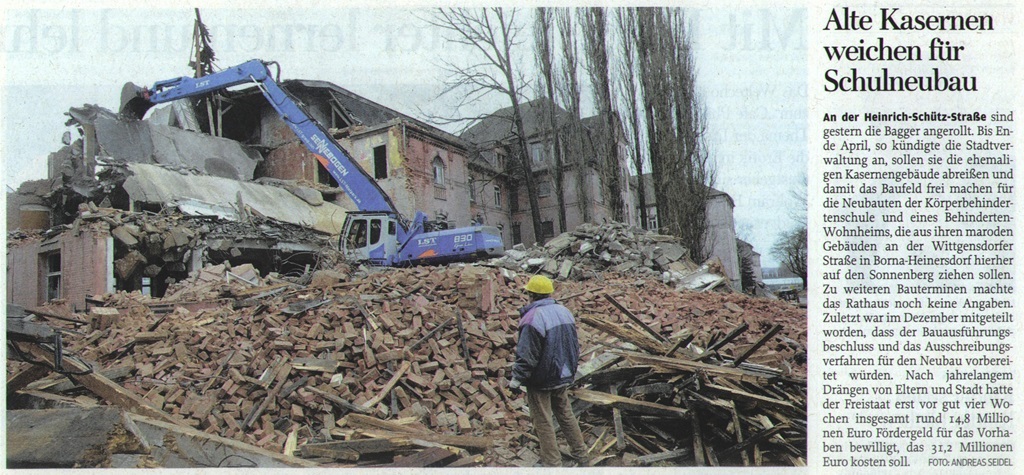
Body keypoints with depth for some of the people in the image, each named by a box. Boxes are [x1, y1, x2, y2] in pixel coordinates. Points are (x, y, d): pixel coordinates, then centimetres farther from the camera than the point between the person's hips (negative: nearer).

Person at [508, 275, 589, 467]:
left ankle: (552, 463, 11)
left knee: (543, 422, 5)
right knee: (565, 415, 22)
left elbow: (527, 355, -22)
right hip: (563, 377, 8)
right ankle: (580, 453, 30)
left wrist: (516, 379, -13)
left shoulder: (533, 318, -22)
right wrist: (571, 370, 25)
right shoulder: (564, 311, 4)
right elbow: (575, 345, 13)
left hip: (541, 382, -8)